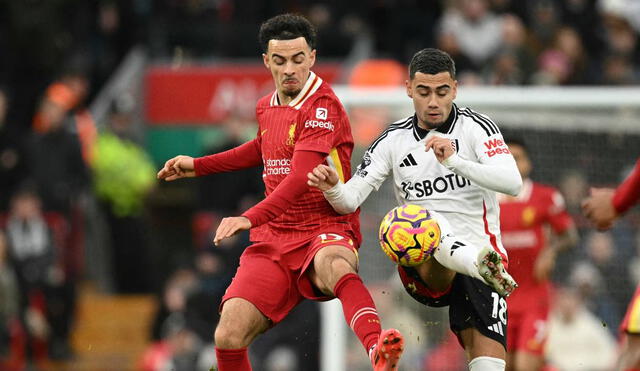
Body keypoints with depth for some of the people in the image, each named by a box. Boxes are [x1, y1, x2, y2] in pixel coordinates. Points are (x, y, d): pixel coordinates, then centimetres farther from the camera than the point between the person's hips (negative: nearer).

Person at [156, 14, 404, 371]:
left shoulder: (323, 107, -11)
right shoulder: (267, 107, 14)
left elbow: (301, 177, -24)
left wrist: (251, 218, -35)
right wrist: (198, 165, 40)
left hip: (325, 231, -7)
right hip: (274, 240, 7)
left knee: (334, 266, -44)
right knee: (228, 335, -14)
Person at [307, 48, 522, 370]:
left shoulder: (476, 127, 1)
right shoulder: (393, 140, 11)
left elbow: (513, 183, -14)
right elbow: (351, 199, 6)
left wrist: (454, 160, -27)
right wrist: (332, 189, -17)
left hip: (479, 246, -1)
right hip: (422, 268, 1)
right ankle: (479, 263, -65)